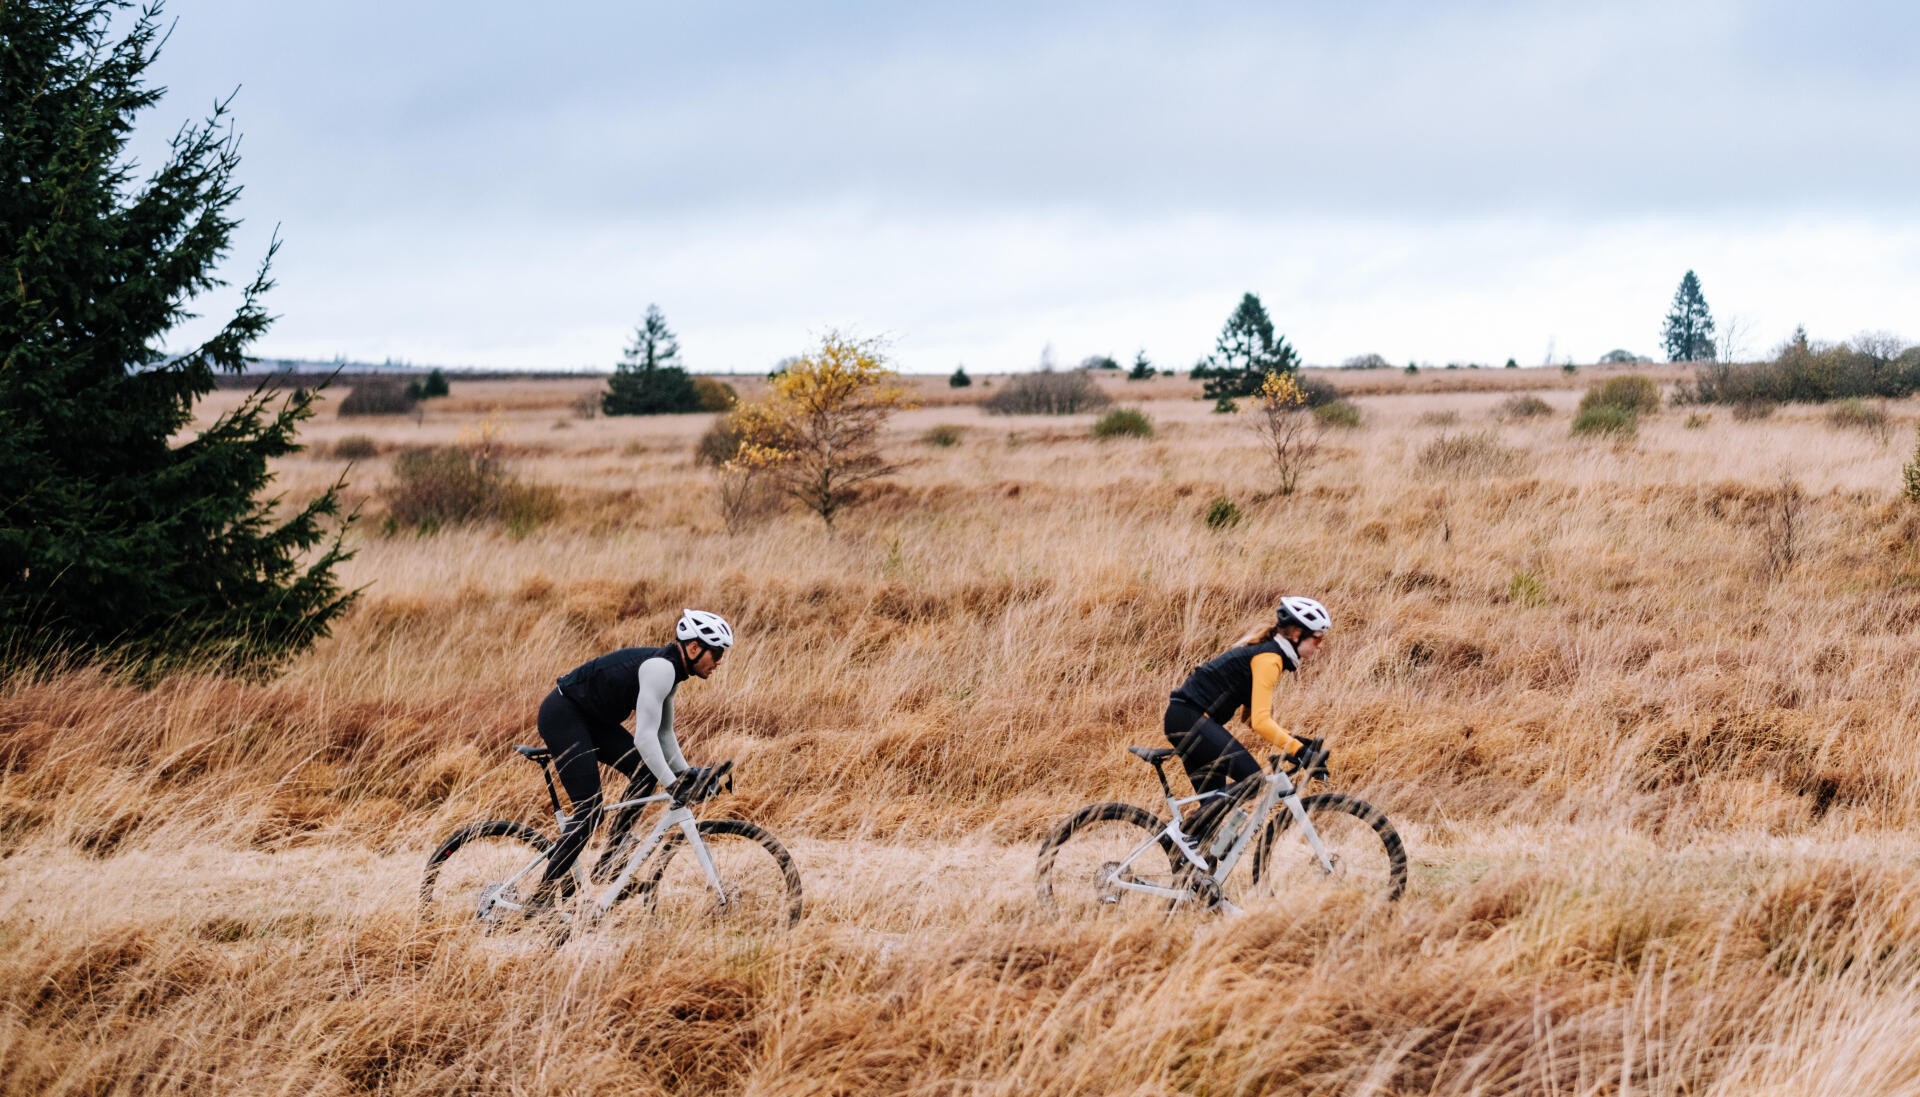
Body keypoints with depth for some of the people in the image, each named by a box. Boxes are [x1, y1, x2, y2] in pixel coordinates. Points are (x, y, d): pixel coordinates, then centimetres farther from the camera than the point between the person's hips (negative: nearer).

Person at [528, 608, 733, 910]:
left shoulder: (671, 669, 6)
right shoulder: (660, 668, -24)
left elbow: (663, 732, 15)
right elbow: (645, 736, -30)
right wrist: (673, 785, -29)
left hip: (589, 717, 10)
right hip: (562, 715, -10)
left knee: (645, 772, 1)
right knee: (589, 813, -13)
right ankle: (542, 898, -8)